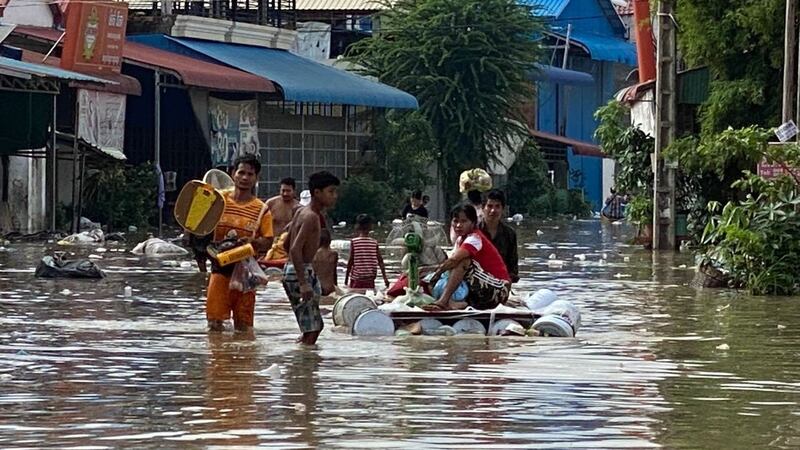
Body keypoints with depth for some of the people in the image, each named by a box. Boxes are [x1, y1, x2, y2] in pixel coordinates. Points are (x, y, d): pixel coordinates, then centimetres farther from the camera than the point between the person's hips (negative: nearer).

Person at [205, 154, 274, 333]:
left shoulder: (261, 209, 1)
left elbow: (268, 242, -1)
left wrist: (252, 241, -21)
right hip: (220, 267, 1)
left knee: (243, 325, 1)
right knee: (215, 321, -6)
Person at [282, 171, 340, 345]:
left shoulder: (302, 212, 13)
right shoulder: (312, 217, -17)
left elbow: (287, 244, 21)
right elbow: (295, 249, -26)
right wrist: (303, 283, -28)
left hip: (292, 269, 10)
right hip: (301, 272, -10)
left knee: (316, 325, 17)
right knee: (311, 329, -10)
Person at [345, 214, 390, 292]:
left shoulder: (354, 242, -7)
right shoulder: (374, 243, 0)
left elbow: (350, 261, -6)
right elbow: (380, 261, 1)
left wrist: (346, 278, 1)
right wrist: (385, 277, 7)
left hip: (356, 280, -2)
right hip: (370, 281, 2)